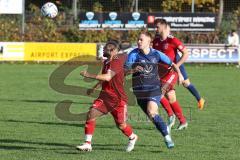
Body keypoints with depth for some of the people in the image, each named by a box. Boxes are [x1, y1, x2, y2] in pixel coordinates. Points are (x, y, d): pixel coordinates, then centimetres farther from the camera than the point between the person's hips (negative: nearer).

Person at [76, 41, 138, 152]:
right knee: (91, 114, -14)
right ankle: (87, 144, -13)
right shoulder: (106, 62, 11)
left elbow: (107, 77, -32)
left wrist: (89, 75, -29)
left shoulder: (116, 62, -18)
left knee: (121, 125, 1)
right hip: (104, 97, 7)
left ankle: (132, 138, 36)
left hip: (118, 99, -7)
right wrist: (94, 88, 30)